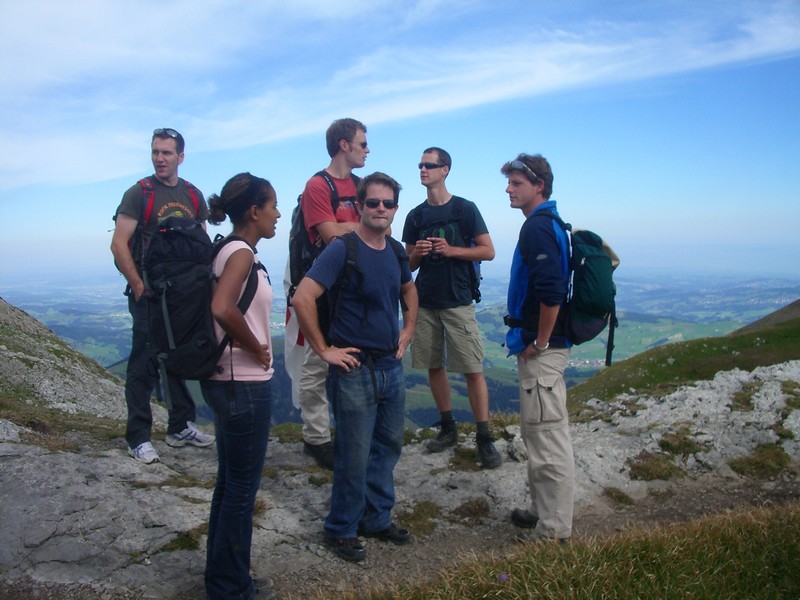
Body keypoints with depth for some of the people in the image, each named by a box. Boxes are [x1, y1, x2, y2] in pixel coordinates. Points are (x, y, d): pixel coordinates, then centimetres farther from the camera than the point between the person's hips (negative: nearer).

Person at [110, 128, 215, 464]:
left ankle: (180, 427, 27)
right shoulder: (139, 193, -6)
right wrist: (139, 285, -14)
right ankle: (138, 438, 9)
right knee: (144, 365, -1)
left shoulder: (193, 195, 9)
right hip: (149, 296, -5)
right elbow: (118, 244, -10)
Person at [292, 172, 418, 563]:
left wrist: (408, 330, 15)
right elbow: (302, 298, -23)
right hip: (355, 369, -7)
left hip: (392, 366, 7)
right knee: (354, 456, 4)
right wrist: (324, 350, -19)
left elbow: (408, 289, 27)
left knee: (388, 446, 17)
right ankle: (341, 530, 24)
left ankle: (378, 519, 35)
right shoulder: (342, 249, -15)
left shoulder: (395, 250, 7)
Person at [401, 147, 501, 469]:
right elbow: (408, 264, 15)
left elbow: (488, 251, -3)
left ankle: (484, 437, 0)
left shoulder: (465, 209, 0)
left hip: (458, 301, -4)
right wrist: (417, 254, -8)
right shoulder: (415, 216, 11)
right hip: (425, 302, 5)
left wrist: (451, 250, -16)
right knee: (434, 366, 8)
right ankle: (447, 428, 22)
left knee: (472, 368, -7)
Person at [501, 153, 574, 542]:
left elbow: (551, 291, -27)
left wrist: (540, 342, -18)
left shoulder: (538, 228, -16)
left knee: (548, 437, -2)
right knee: (538, 433, 18)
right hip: (539, 345, 11)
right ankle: (543, 511, 31)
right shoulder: (547, 224, 16)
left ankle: (554, 529, 10)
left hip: (542, 349, -11)